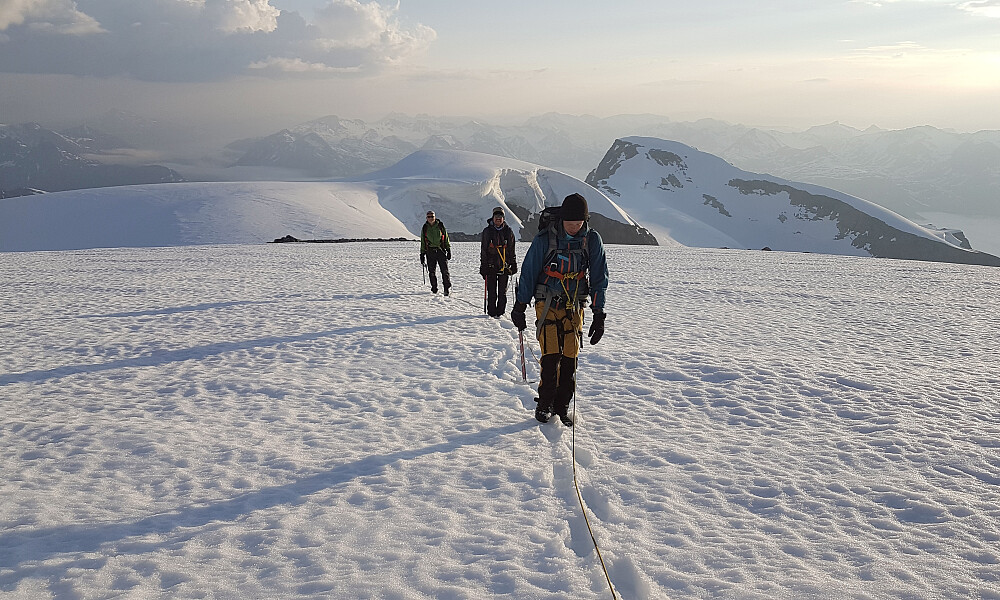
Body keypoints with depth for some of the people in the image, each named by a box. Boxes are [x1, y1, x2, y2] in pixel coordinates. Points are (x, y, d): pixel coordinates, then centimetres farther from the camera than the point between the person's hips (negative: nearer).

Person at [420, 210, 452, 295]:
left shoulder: (440, 226, 5)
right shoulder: (425, 228, 8)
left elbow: (446, 239, 10)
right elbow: (422, 242, 13)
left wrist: (448, 250, 4)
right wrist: (422, 254, 9)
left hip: (441, 250, -2)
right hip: (430, 252, 2)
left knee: (444, 270, -9)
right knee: (432, 272, 4)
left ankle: (447, 288, -6)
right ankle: (434, 289, 15)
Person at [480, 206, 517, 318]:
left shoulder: (508, 231, 7)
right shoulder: (487, 231, 3)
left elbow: (512, 250, 12)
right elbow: (483, 251, 4)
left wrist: (513, 265, 9)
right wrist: (483, 266, -1)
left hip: (504, 266, 1)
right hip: (491, 265, -1)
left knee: (503, 291, 4)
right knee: (492, 291, -2)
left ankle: (501, 311, 14)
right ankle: (492, 312, 7)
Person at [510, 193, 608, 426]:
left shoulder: (592, 240, -3)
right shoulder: (545, 239, -10)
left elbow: (599, 279, 2)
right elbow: (528, 273, -2)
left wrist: (599, 315, -2)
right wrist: (519, 308, 0)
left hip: (574, 306, 2)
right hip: (547, 304, -2)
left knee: (569, 359, -1)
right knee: (551, 356, -12)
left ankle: (561, 408, 11)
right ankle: (545, 405, 4)